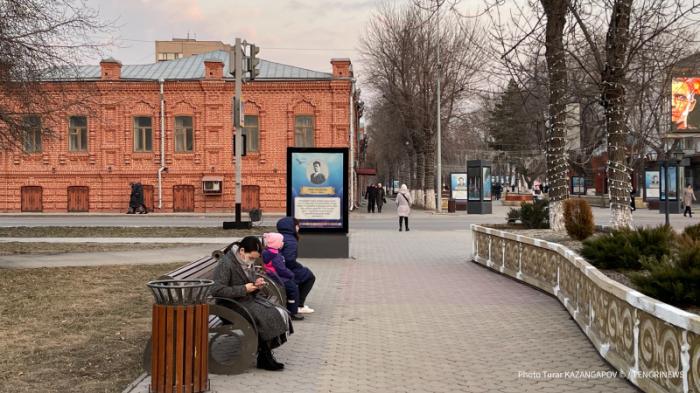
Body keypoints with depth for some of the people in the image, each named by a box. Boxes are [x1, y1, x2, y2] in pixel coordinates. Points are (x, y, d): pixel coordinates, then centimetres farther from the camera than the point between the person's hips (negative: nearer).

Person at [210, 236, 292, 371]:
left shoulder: (247, 263, 11)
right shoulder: (225, 264, -14)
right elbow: (217, 290, -22)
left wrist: (256, 285, -3)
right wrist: (244, 289, -22)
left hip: (250, 299, 9)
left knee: (281, 314, -12)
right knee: (268, 317, -24)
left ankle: (265, 354, -7)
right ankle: (264, 358, -9)